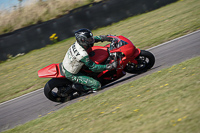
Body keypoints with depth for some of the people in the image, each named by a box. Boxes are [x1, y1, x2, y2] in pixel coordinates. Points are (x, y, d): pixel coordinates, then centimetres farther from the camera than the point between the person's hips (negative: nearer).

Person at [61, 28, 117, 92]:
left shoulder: (78, 42, -11)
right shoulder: (82, 55, -34)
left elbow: (93, 39, 8)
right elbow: (93, 68, -26)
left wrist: (103, 37, -2)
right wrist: (109, 66, -26)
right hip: (71, 74, -9)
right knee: (97, 85, -14)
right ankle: (77, 86, 1)